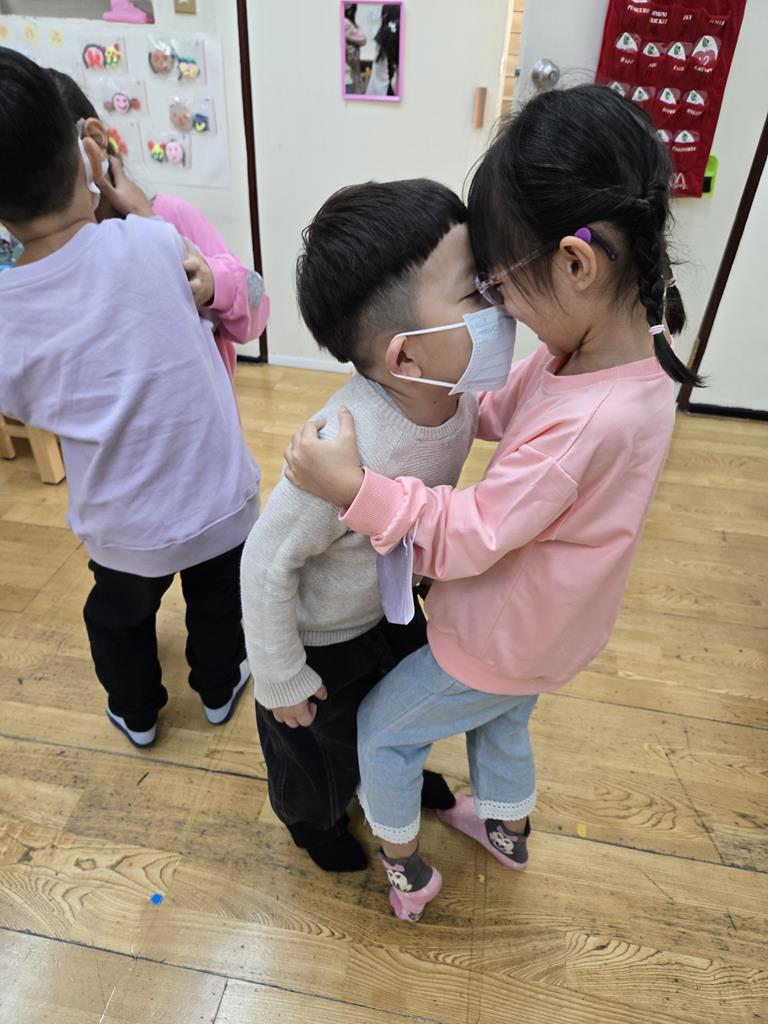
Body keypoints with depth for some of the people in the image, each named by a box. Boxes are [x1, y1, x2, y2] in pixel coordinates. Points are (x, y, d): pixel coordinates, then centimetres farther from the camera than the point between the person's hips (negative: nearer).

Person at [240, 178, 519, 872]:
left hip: (392, 603, 6)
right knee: (319, 741, 25)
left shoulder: (456, 392, -22)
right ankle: (311, 816, 61)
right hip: (322, 636, -6)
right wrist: (282, 680, -17)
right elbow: (268, 563, -30)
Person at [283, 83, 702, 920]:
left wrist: (353, 488, -35)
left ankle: (402, 870, 44)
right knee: (501, 725, 35)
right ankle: (506, 830, 64)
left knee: (383, 730, 18)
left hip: (498, 648, -8)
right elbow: (506, 410, 0)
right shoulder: (628, 336, -12)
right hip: (543, 632, 8)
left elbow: (469, 534, -32)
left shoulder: (589, 422, -41)